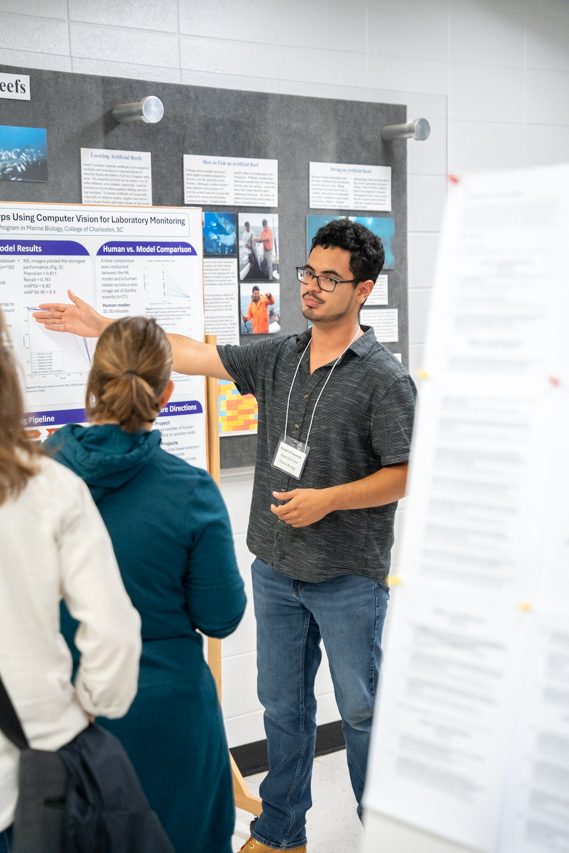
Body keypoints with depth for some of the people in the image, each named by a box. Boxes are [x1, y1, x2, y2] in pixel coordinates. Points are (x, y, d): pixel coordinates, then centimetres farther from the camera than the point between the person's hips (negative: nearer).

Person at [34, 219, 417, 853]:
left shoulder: (384, 378, -11)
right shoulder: (278, 357, 6)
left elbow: (406, 476, -12)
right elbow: (192, 355, 8)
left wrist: (328, 499, -21)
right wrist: (103, 326, 8)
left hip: (348, 579, -5)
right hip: (276, 568, 6)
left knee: (361, 711, 8)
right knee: (283, 707, 17)